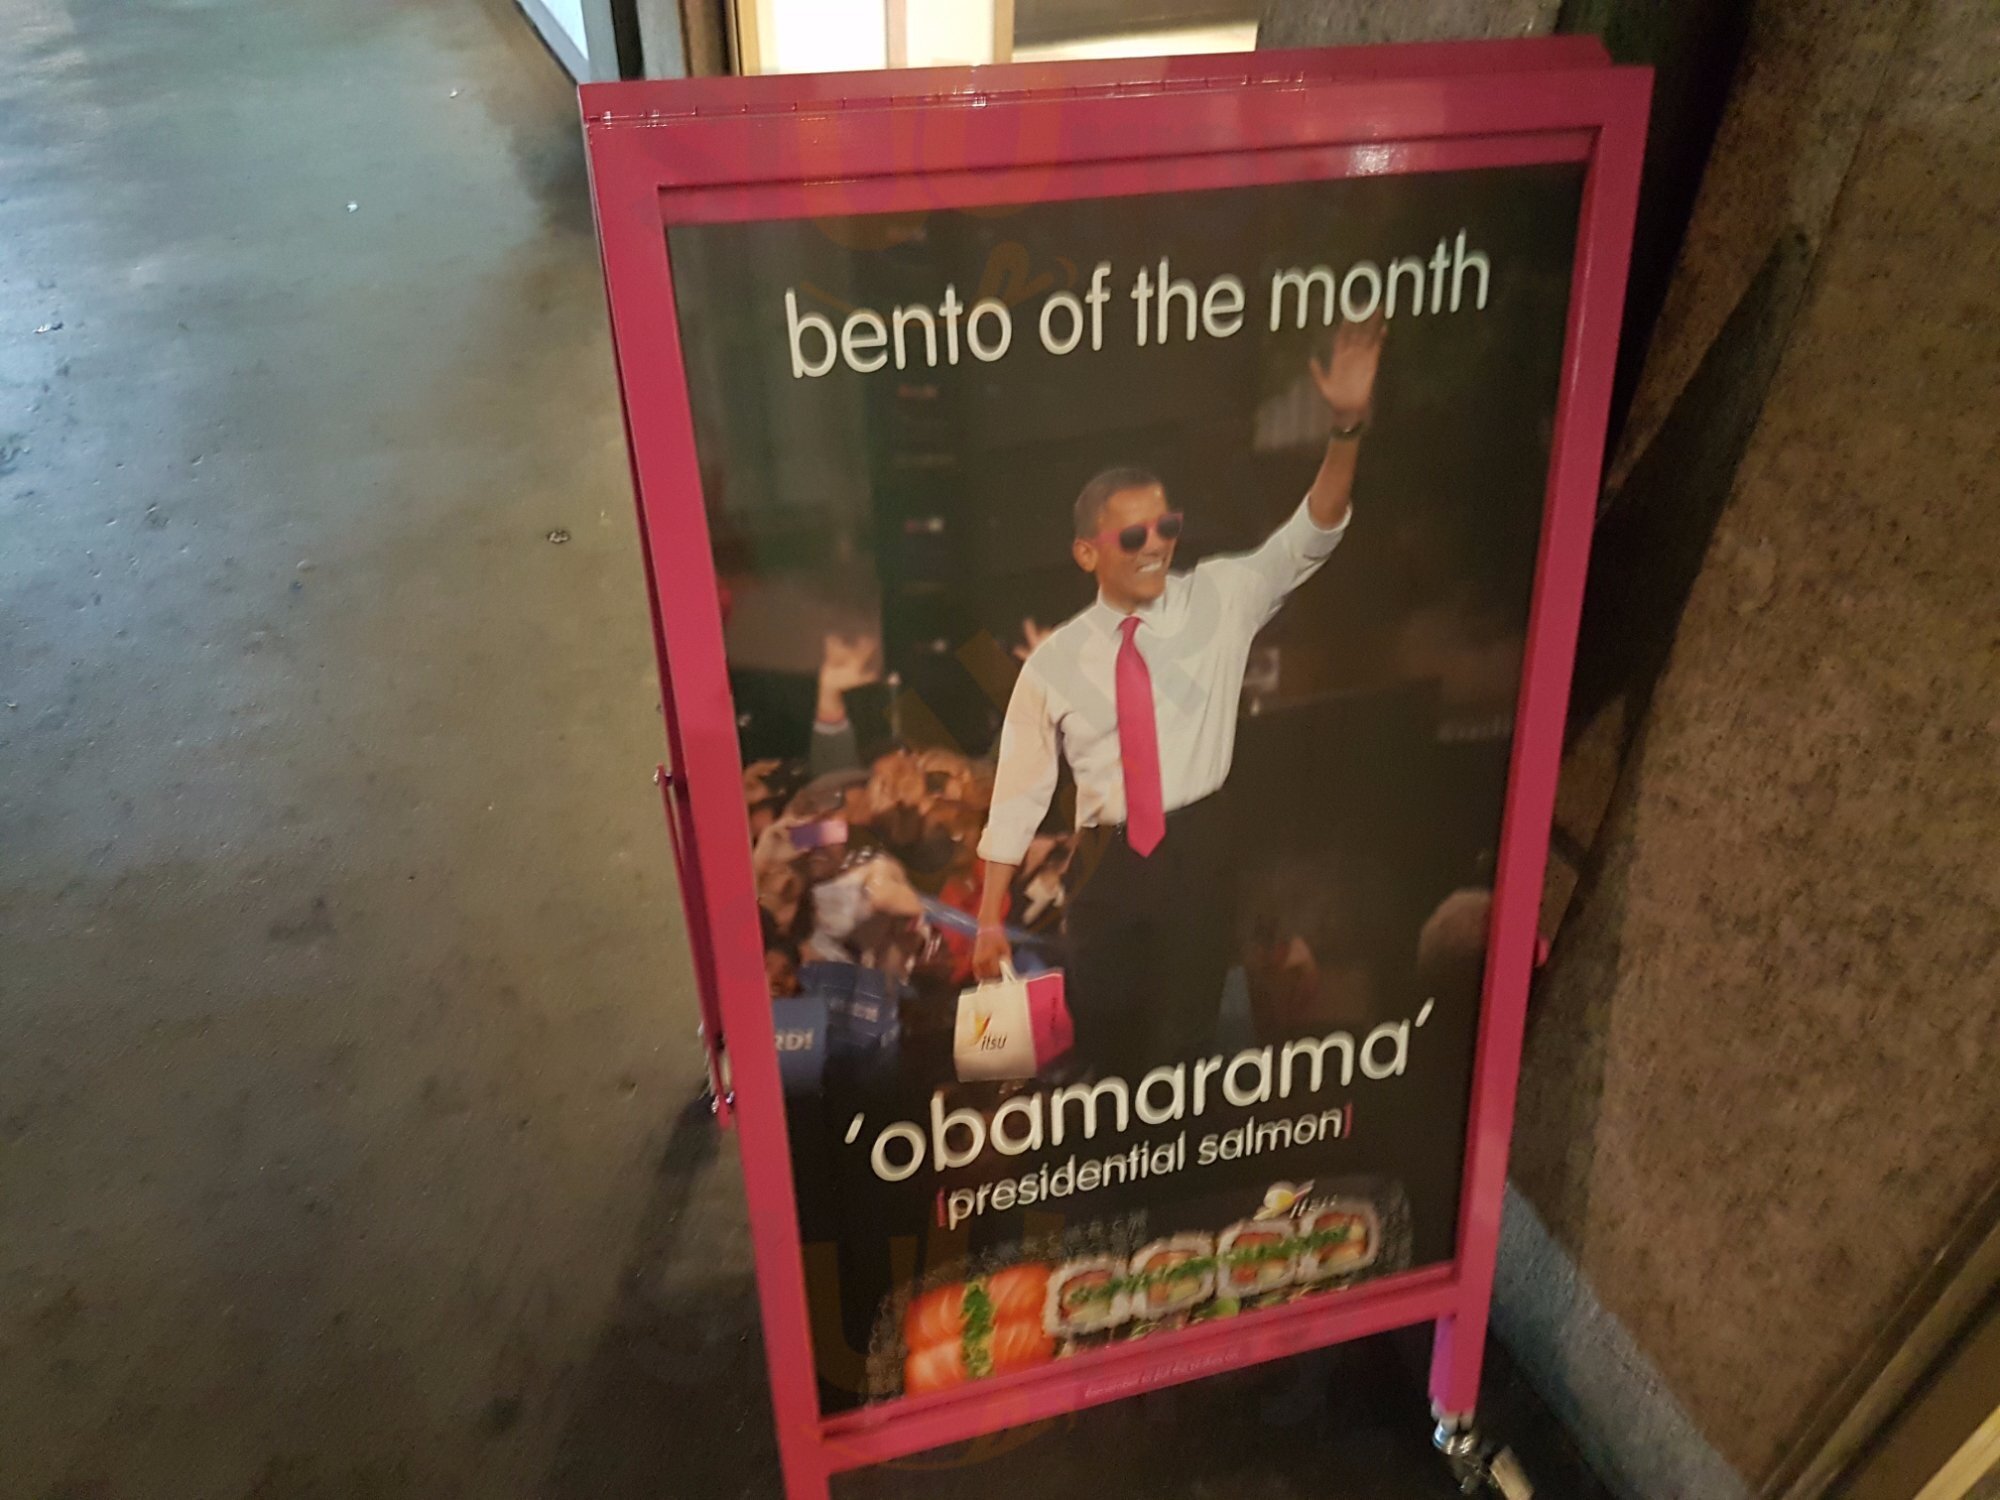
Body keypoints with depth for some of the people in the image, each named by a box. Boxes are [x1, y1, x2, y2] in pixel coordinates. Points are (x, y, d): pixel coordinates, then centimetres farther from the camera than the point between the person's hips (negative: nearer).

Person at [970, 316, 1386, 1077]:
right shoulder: (1054, 661, -4)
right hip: (1106, 862, 0)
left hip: (1198, 851, 0)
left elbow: (1306, 540, -15)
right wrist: (990, 918, 0)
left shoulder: (1220, 600, -2)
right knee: (1101, 1047, 12)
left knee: (1189, 1039, 12)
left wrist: (1348, 426, -33)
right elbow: (1019, 790, 0)